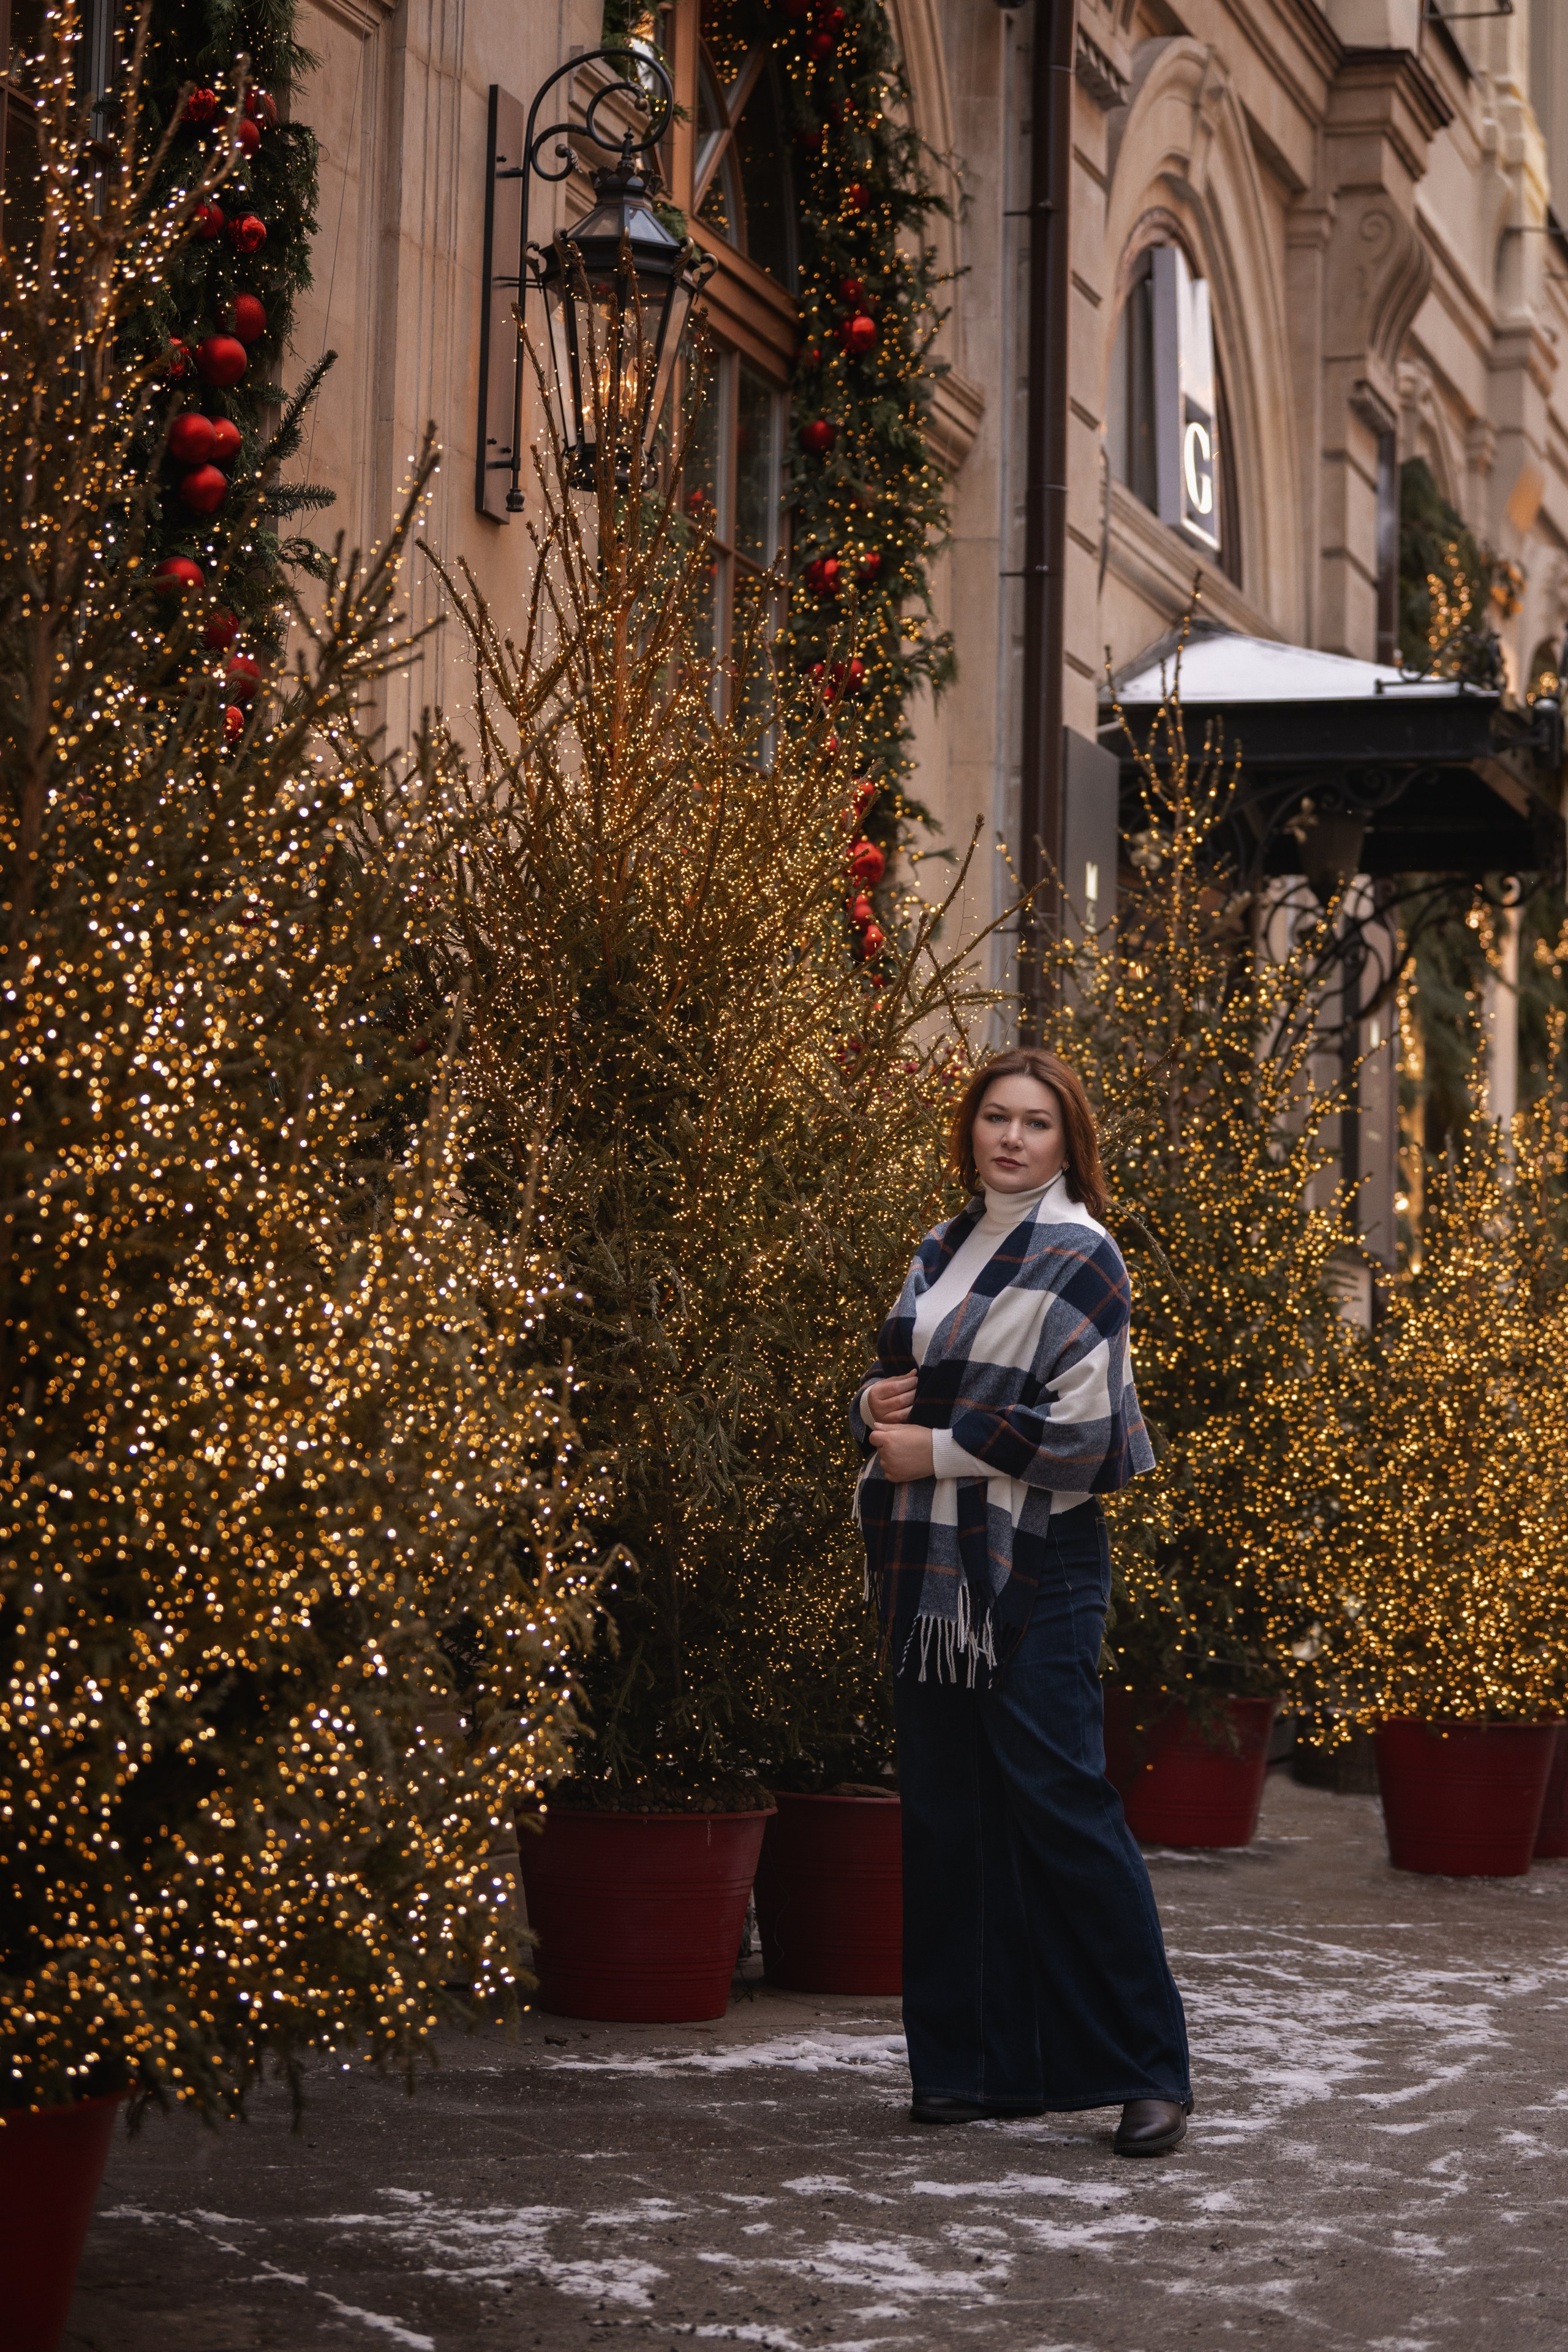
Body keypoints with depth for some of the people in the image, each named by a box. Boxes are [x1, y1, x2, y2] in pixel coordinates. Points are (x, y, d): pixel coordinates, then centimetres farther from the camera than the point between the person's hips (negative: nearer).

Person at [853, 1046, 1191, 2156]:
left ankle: (1150, 2067, -3)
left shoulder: (1078, 1258, -6)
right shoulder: (944, 1251, 16)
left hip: (1035, 1563, -7)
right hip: (933, 1564, 7)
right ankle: (985, 2060, 14)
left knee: (1058, 1798, -10)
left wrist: (937, 1451, -11)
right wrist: (877, 1404, -1)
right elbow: (899, 1378, 23)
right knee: (950, 1809, 7)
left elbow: (1079, 1427, -14)